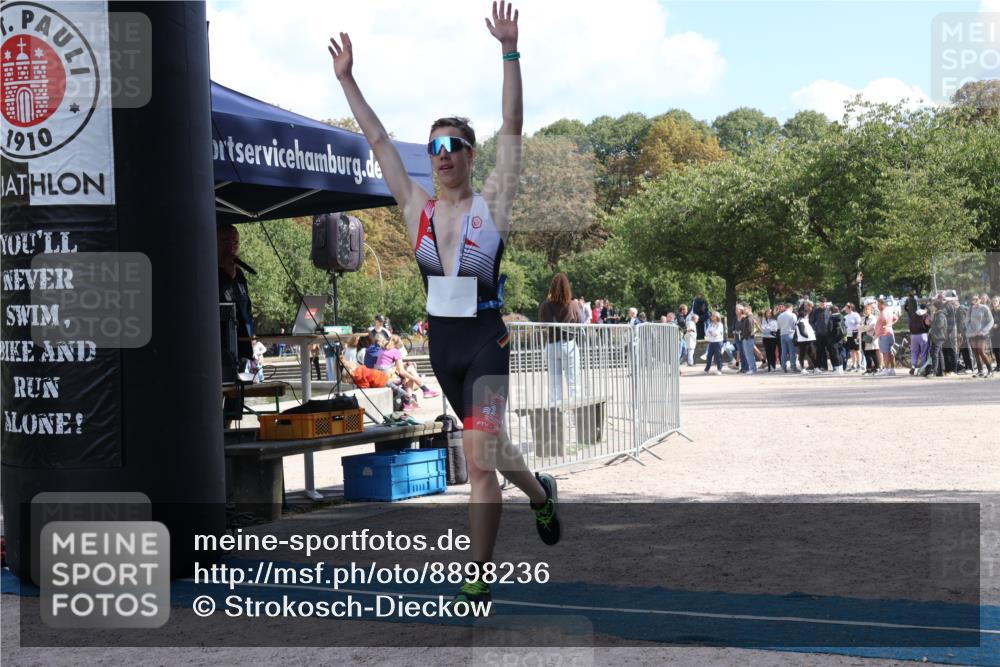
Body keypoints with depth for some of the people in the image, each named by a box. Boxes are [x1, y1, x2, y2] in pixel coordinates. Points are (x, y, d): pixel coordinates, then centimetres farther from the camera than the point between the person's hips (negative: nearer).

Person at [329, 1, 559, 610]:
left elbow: (512, 128, -13)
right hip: (442, 341, 6)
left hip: (486, 342, -5)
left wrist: (510, 52, -21)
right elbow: (378, 139, 6)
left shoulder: (492, 204, -5)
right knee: (488, 447, 22)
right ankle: (539, 492, 51)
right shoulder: (417, 207, 5)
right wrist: (347, 79, 3)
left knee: (480, 457, -15)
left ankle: (478, 579, -9)